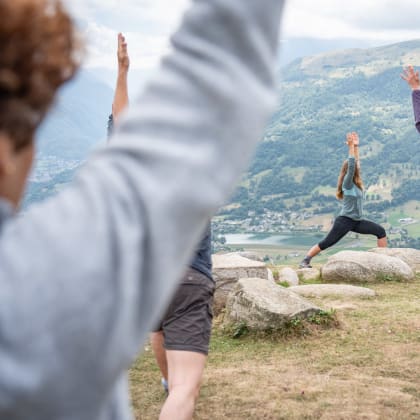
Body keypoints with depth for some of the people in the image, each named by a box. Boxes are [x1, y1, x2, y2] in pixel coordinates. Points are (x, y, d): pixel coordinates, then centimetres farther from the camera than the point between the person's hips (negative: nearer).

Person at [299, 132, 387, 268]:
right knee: (327, 242, -10)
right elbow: (351, 165, -21)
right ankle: (305, 261, -5)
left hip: (357, 221, 8)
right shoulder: (348, 182, -10)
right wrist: (351, 147, -18)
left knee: (381, 231, 0)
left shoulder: (355, 182, 11)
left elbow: (356, 163, 16)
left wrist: (356, 146, 12)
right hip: (345, 220, -8)